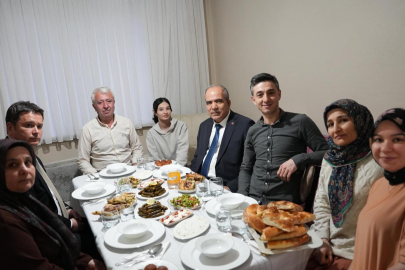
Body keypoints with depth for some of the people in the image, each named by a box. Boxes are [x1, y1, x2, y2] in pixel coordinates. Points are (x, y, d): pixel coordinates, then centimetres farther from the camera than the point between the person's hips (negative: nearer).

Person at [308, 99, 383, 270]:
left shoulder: (377, 166, -16)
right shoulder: (330, 158, 4)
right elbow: (321, 203, 7)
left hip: (353, 255, -5)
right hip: (324, 245, 5)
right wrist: (322, 239, -1)